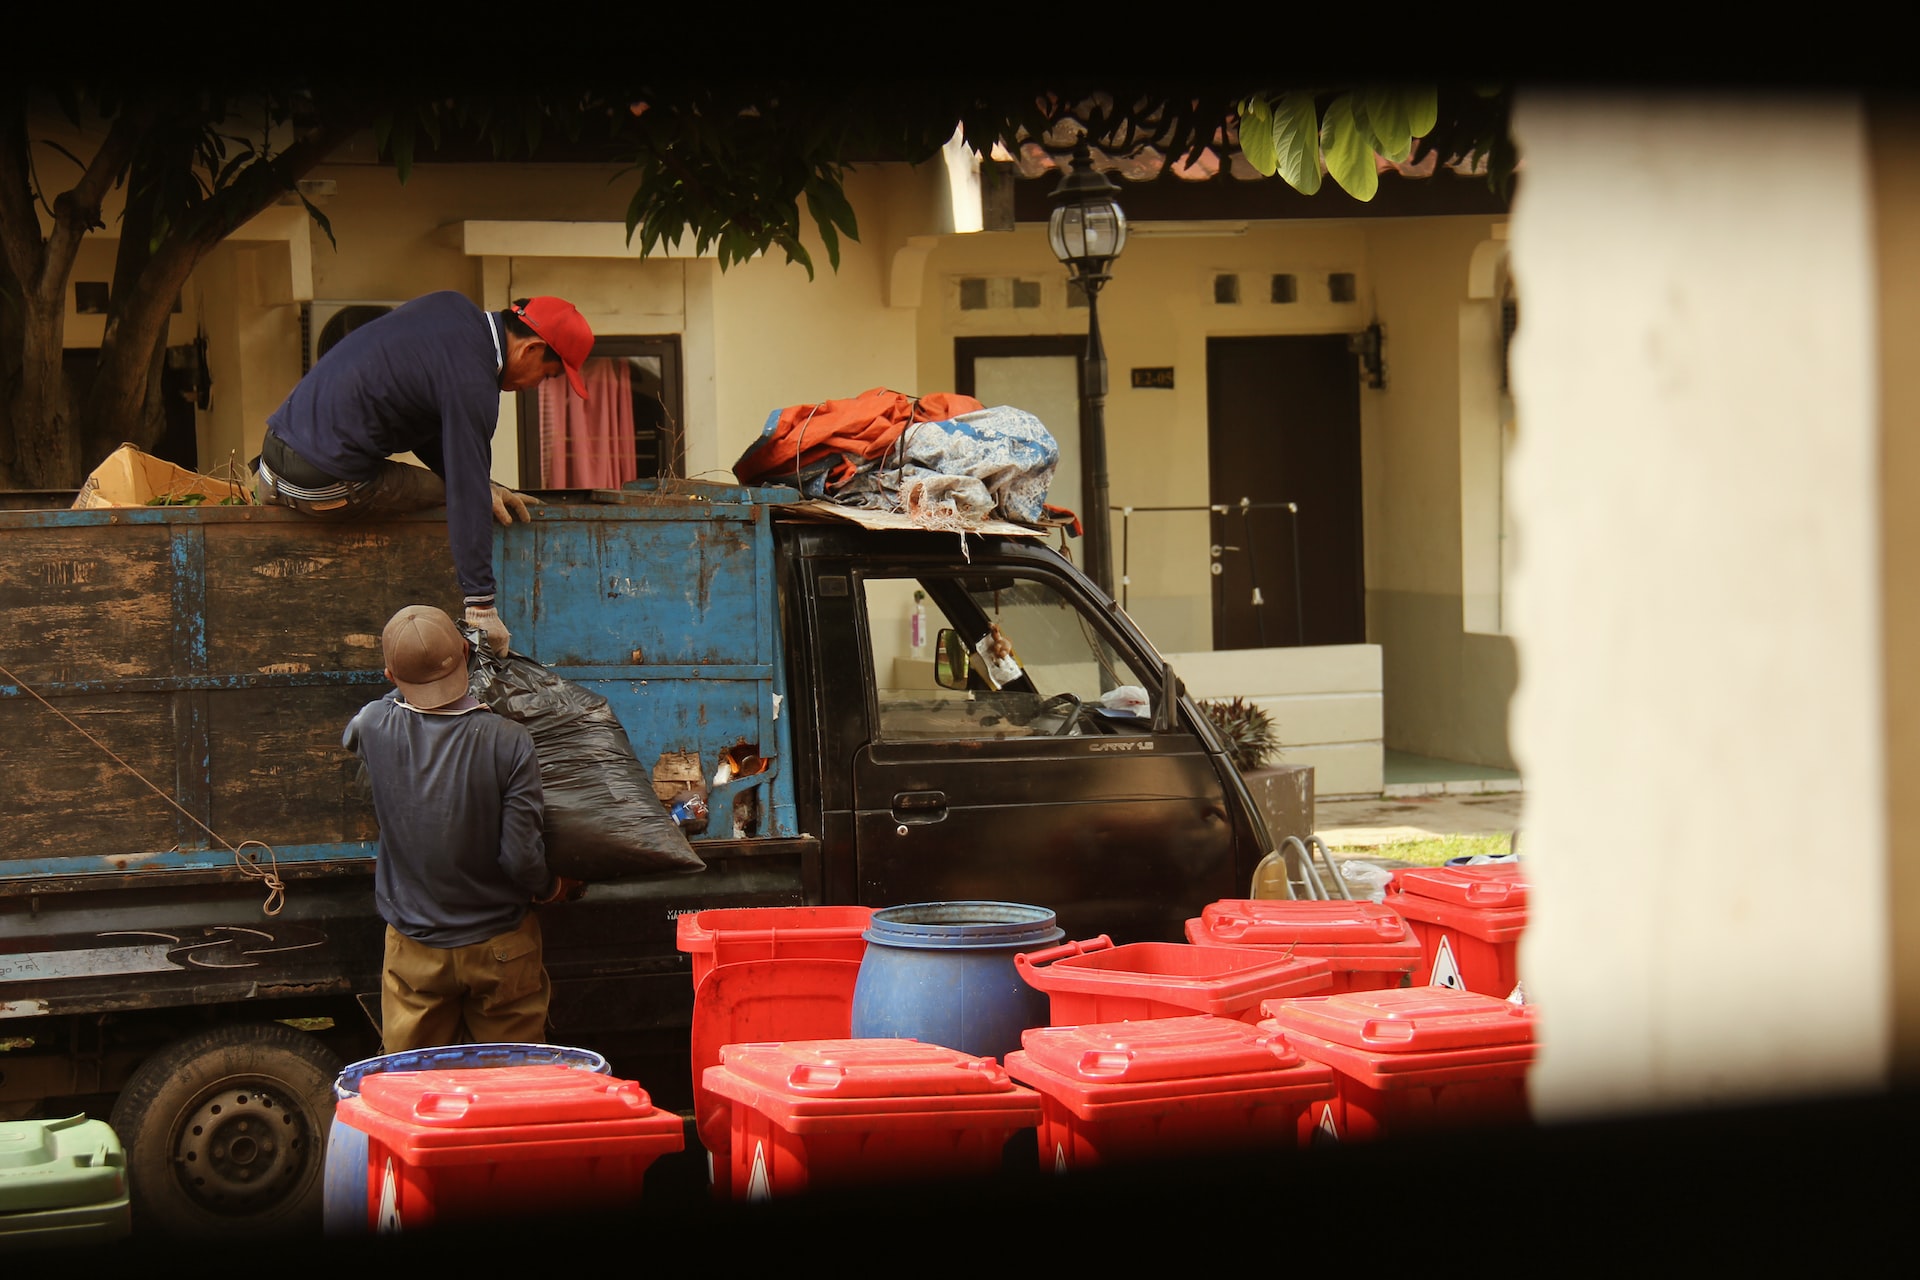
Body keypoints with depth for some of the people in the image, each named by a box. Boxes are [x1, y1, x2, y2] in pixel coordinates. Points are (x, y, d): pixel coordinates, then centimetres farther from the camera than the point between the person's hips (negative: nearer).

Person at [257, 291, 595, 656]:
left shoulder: (451, 307, 8)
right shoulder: (473, 388, -18)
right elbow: (466, 498, -20)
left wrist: (482, 484, 13)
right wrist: (481, 606, -19)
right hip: (326, 484, -9)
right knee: (449, 492, 1)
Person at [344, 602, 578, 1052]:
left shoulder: (375, 728, -13)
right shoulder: (507, 741, -18)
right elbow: (521, 856, -18)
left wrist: (410, 682, 25)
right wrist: (553, 888, 4)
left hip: (413, 949, 2)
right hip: (501, 947, -1)